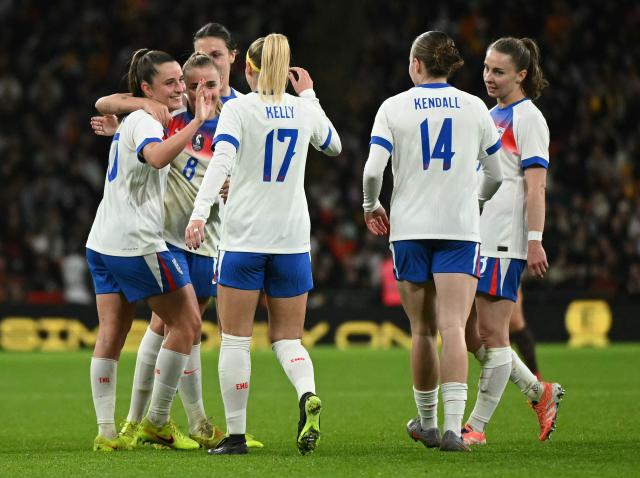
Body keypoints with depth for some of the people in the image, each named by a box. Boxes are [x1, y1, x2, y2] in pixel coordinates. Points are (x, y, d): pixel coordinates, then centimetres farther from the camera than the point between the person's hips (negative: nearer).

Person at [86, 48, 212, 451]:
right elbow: (156, 157, -34)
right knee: (187, 323, 0)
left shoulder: (132, 121, 18)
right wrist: (197, 122, -38)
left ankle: (106, 431, 1)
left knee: (111, 334, 5)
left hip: (103, 244, 10)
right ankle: (158, 422, 3)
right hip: (137, 242, -10)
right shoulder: (144, 122, -13)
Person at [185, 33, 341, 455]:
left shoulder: (238, 108, -5)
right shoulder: (305, 109, 7)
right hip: (292, 238, 3)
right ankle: (308, 394, -21)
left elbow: (221, 162, -20)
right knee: (287, 338, 10)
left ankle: (236, 435, 3)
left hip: (244, 238, -3)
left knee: (236, 338, 4)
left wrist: (200, 214, -28)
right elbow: (333, 146, 27)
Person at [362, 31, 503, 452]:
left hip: (410, 228, 0)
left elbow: (373, 169, -10)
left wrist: (371, 206, 10)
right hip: (460, 228, 0)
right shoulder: (474, 107, 4)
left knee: (422, 331, 13)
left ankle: (427, 421, 25)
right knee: (453, 327, -9)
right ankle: (453, 428, -22)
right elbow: (496, 175, 12)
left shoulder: (394, 107, -1)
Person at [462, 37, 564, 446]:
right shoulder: (493, 115, 19)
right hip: (474, 239, 9)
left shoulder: (527, 117, -6)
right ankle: (540, 393, 21)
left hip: (504, 243, -9)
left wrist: (535, 241, -20)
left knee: (492, 332, -5)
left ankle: (477, 427, -2)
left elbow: (535, 186, -13)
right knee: (469, 333, 8)